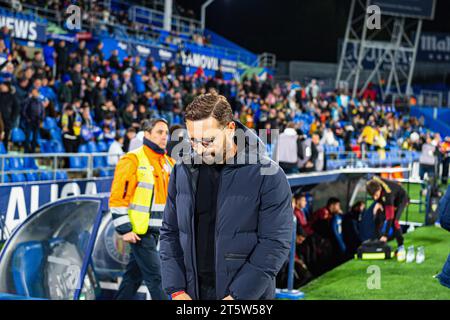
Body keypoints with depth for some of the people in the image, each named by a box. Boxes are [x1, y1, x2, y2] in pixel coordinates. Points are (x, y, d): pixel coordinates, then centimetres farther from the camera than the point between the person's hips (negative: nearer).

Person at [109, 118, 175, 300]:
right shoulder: (133, 160, -10)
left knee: (134, 275, 15)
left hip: (156, 230, 7)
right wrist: (124, 229, -17)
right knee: (155, 277, -8)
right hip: (138, 231, -7)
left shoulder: (169, 163, 14)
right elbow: (117, 197, -14)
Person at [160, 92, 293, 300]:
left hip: (248, 293, -3)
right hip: (192, 292, 4)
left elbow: (275, 243, -13)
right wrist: (176, 290, -1)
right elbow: (170, 233, 8)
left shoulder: (268, 176, -10)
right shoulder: (183, 171, 3)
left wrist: (236, 296, -17)